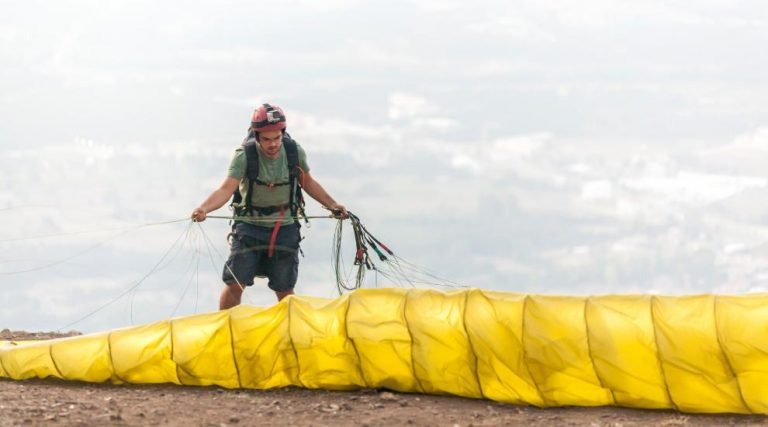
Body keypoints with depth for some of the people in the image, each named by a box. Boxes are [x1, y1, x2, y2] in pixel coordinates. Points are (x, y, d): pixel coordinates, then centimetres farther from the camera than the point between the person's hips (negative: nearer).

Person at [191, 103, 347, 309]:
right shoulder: (245, 155, -19)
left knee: (284, 291, 7)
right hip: (250, 226, -2)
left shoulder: (294, 152, -9)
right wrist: (203, 208, -47)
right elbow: (227, 188, -30)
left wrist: (332, 205, 6)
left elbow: (307, 182, 10)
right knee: (235, 284, -11)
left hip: (284, 228, 2)